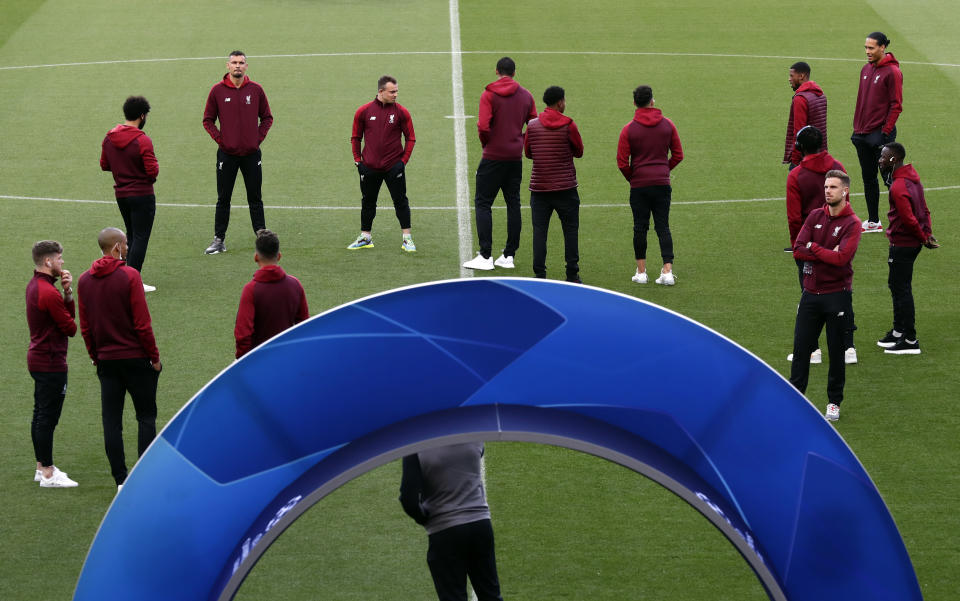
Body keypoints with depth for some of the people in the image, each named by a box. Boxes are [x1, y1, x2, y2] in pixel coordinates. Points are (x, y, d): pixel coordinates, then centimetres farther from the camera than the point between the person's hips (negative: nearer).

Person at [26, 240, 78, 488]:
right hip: (51, 363, -11)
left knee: (40, 415, 16)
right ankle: (48, 474, -3)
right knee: (48, 418, -6)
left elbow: (69, 314, 12)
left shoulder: (34, 286, 11)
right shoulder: (49, 293, -21)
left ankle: (42, 467, 25)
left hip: (37, 358, 11)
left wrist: (67, 292, -4)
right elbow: (71, 328, -14)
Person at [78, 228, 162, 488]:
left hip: (106, 359, 4)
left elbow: (85, 327, 8)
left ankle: (121, 480, 6)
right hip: (136, 357, -4)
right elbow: (142, 322, -14)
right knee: (146, 416, 5)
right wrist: (154, 357, -5)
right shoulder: (129, 276, -12)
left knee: (111, 420, 6)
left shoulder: (84, 280, 4)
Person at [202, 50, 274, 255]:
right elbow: (208, 119, 5)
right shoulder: (218, 90, -1)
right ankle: (219, 240, 9)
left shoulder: (255, 89, 2)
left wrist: (258, 137, -1)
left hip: (251, 153, 1)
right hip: (227, 153, -1)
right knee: (223, 199, 4)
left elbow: (267, 117, 10)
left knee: (255, 199, 7)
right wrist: (219, 138, -6)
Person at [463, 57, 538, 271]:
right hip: (516, 157, 4)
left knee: (483, 203, 1)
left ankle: (485, 256, -8)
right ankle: (509, 255, 12)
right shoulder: (526, 96, 5)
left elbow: (483, 126, -18)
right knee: (513, 203, 12)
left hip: (493, 157, -4)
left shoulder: (489, 95, -9)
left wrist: (485, 142, 0)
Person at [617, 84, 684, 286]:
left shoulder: (629, 129, -7)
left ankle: (641, 271, 11)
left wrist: (632, 178, 10)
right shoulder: (667, 125, 0)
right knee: (663, 227, 3)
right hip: (662, 183, 1)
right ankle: (667, 271, -6)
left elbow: (622, 162, -7)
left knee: (640, 227, 7)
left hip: (639, 185, -1)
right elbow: (678, 155, 5)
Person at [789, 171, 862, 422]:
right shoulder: (815, 217, 7)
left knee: (836, 352, 5)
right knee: (801, 348, 6)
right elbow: (798, 250, -3)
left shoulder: (852, 223, -7)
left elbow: (842, 257, -20)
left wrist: (813, 247, -9)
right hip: (811, 294, 4)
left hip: (837, 295, -4)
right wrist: (828, 253, -13)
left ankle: (834, 402, 17)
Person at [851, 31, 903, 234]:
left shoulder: (892, 72, -11)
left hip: (880, 134, -8)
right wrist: (857, 128, 13)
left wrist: (886, 132, -17)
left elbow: (896, 105, -13)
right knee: (868, 179, 12)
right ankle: (873, 221, 20)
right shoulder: (866, 70, 12)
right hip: (863, 134, 8)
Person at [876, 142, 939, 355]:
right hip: (912, 242, 10)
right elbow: (924, 210, 13)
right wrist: (927, 234, 7)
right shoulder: (912, 178, 8)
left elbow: (909, 220, -24)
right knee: (896, 284, 21)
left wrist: (924, 239, -11)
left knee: (901, 289, -3)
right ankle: (898, 332, 31)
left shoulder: (898, 188, -24)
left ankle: (910, 341, 1)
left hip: (902, 244, -10)